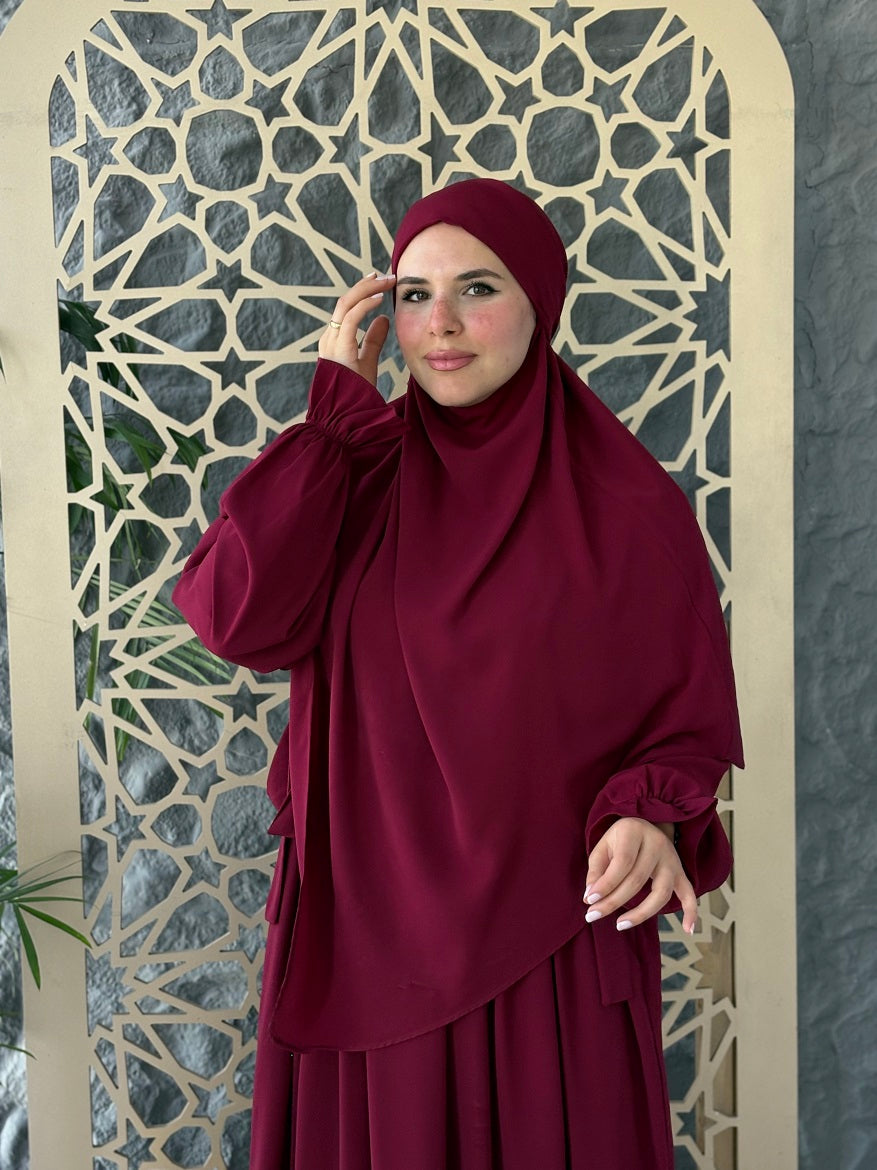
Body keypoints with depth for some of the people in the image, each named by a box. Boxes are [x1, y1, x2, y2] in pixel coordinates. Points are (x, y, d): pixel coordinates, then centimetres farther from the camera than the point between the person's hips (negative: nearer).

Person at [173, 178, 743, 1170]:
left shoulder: (628, 506, -7)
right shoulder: (351, 473, 0)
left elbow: (686, 715, -3)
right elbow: (236, 618, -16)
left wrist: (654, 818, -24)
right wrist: (337, 414, -13)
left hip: (548, 932, -2)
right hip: (361, 928, 2)